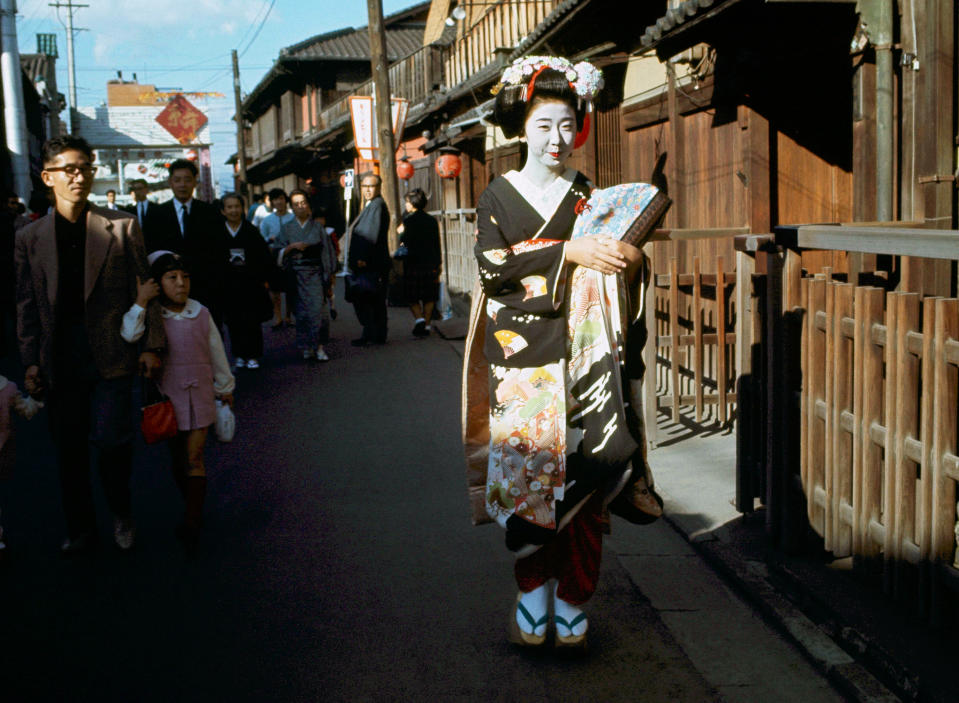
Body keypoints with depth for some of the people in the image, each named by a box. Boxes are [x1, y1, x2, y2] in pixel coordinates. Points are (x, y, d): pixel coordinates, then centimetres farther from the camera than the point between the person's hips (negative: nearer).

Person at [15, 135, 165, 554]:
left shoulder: (122, 227, 1)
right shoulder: (30, 237, 7)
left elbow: (143, 289, 1)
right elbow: (26, 305, 8)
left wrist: (151, 345, -3)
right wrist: (30, 361, 4)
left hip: (111, 356, -2)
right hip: (60, 359, 3)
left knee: (111, 440, -7)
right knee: (69, 449, 9)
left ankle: (122, 515, 19)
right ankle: (80, 529, 25)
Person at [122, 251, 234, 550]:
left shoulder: (201, 314, -1)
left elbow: (216, 352, 10)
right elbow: (127, 335, -24)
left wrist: (225, 387, 18)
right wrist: (140, 303, -29)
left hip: (199, 394, 0)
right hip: (168, 397, 0)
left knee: (194, 458, -5)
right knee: (177, 460, 12)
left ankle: (191, 521, -5)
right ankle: (193, 510, 29)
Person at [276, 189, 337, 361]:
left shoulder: (318, 228, 7)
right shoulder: (287, 229, 9)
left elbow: (327, 252, 8)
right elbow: (279, 253, 6)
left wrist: (330, 278, 2)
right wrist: (292, 247, -14)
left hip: (316, 274, -1)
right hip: (297, 275, 1)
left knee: (318, 308, -11)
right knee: (302, 312, -1)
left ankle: (319, 346, -8)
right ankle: (306, 347, 7)